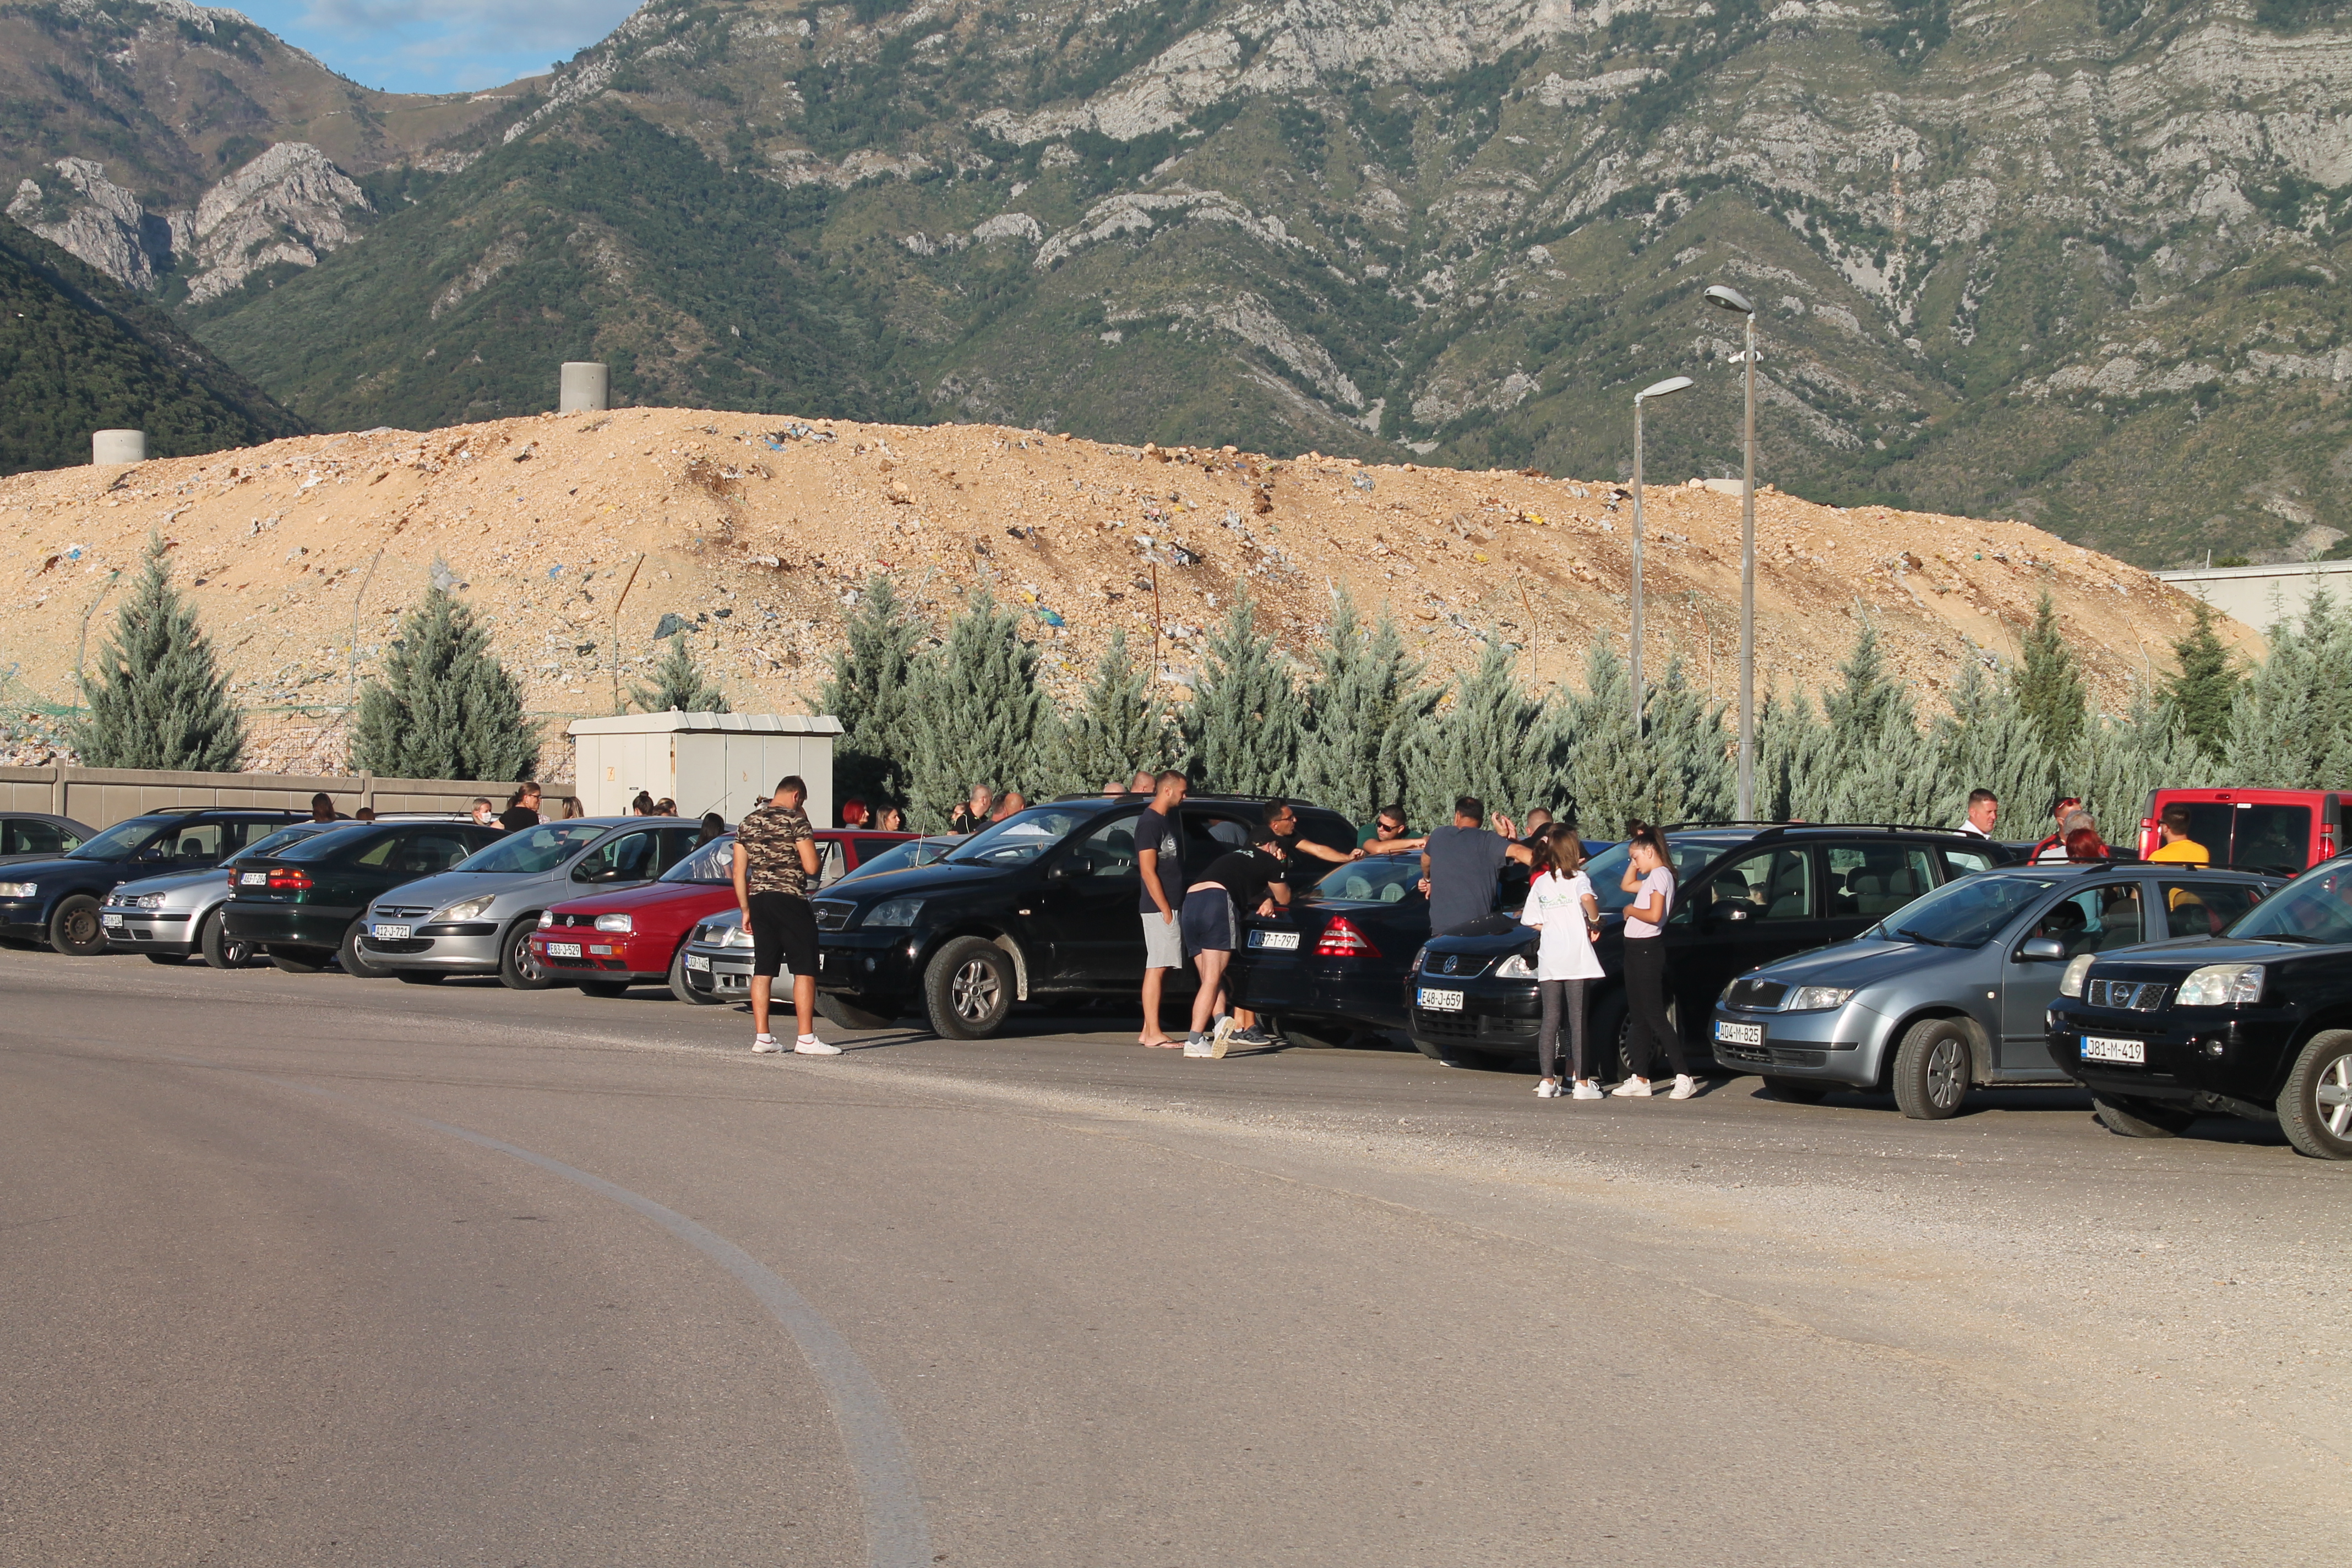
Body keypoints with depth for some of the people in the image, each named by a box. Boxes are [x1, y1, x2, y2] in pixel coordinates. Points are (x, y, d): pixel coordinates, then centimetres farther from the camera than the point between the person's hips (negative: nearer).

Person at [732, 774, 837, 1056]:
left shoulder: (748, 822, 12)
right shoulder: (795, 819, -7)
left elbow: (739, 872, 12)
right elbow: (811, 867, -11)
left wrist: (746, 910, 17)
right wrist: (807, 840, 6)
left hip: (758, 901, 6)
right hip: (790, 901, -6)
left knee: (763, 970, 10)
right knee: (805, 970, -3)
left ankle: (761, 1037, 9)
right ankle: (806, 1038, -7)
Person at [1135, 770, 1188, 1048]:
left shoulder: (1168, 819, 17)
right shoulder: (1150, 823, -12)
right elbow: (1148, 871, -17)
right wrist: (1166, 910, -18)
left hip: (1172, 906, 10)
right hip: (1160, 908, -10)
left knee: (1162, 969, 10)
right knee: (1157, 968, -9)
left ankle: (1148, 1031, 14)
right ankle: (1153, 1034, -10)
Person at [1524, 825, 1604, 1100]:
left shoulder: (1540, 882, 10)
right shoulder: (1578, 878, -3)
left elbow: (1534, 922, 9)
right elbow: (1587, 898, -25)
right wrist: (1594, 921, -8)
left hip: (1548, 960, 4)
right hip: (1577, 958, -3)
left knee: (1550, 1019, 5)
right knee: (1578, 1020, -1)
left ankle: (1547, 1080, 1)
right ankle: (1582, 1082, -2)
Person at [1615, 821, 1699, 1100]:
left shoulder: (1660, 875, -13)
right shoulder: (1652, 877, 15)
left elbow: (1654, 915, -24)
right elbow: (1626, 885, 31)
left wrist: (1631, 910, -7)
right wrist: (1634, 862, 19)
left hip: (1647, 950, -10)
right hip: (1637, 950, 10)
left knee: (1654, 1017, -11)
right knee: (1638, 1017, 10)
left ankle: (1684, 1077, -13)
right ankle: (1640, 1080, 12)